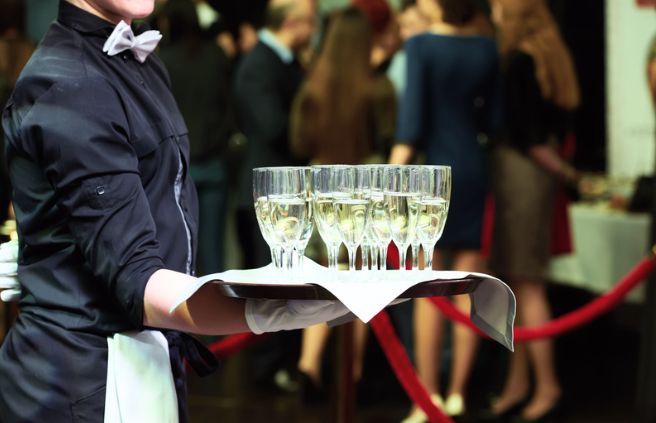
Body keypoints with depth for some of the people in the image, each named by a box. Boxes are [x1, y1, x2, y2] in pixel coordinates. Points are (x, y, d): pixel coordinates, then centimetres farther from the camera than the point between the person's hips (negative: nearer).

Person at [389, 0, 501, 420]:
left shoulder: (420, 45, -9)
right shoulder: (486, 47, 3)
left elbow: (412, 116, -14)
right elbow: (493, 118, 6)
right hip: (474, 169, 4)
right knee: (468, 289, 7)